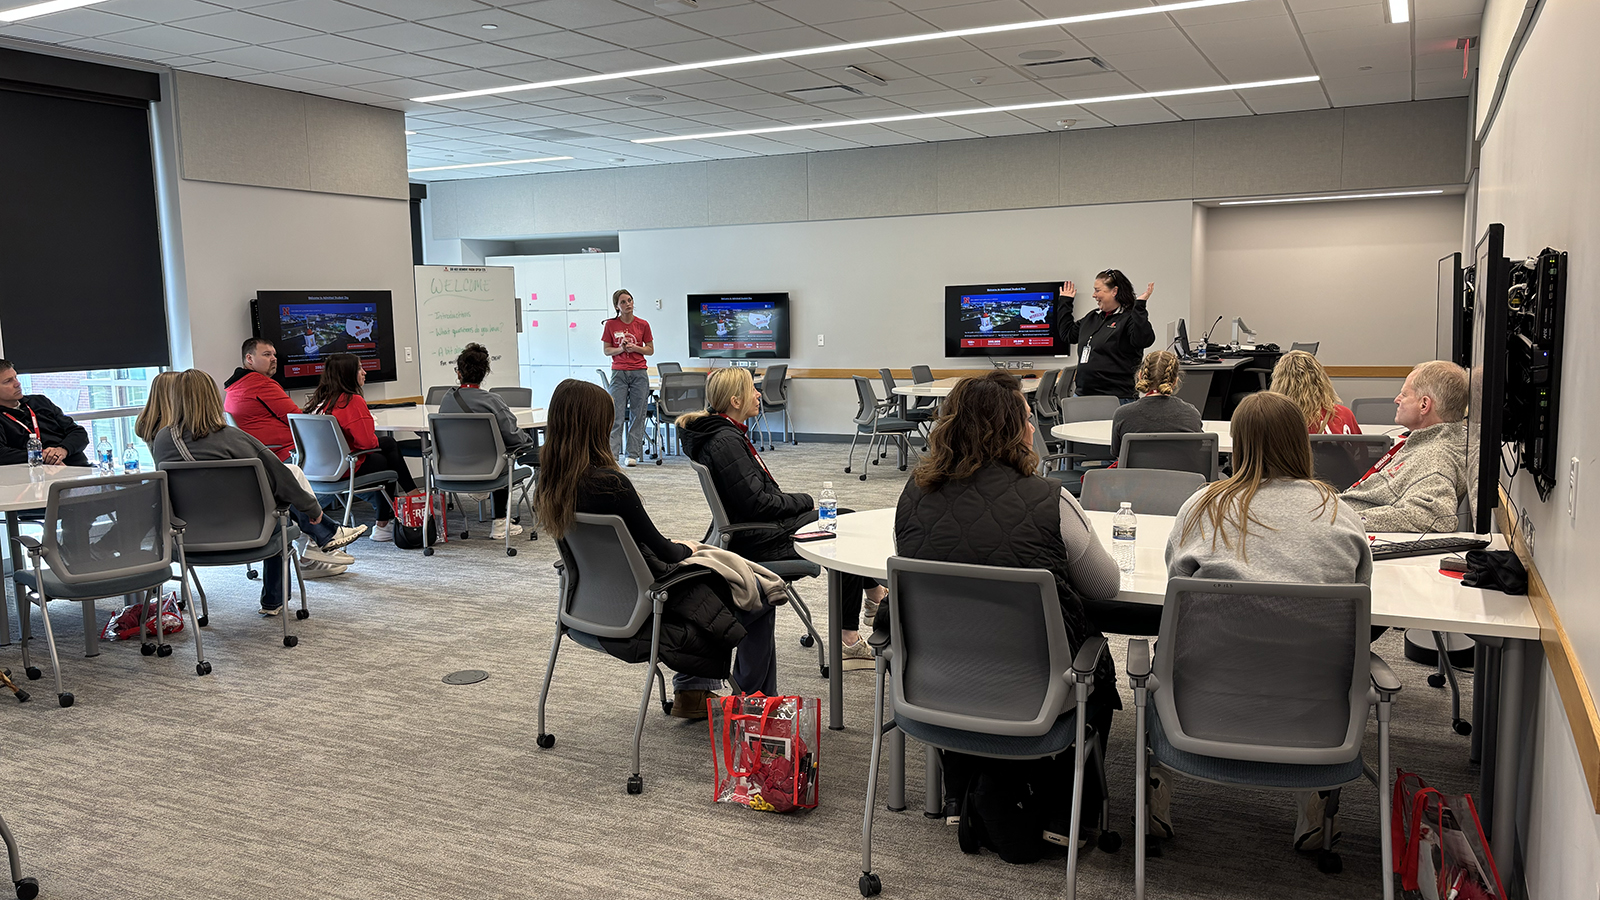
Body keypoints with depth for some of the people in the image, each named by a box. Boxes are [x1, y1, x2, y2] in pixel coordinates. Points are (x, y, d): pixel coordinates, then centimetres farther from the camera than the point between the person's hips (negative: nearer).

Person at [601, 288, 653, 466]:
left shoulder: (643, 324, 4)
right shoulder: (610, 325, 3)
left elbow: (650, 349, 9)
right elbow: (606, 350, 6)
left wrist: (635, 348, -8)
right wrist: (621, 349, -12)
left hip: (639, 373, 1)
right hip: (619, 372, -1)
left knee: (637, 415, 2)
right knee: (616, 415, -5)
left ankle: (632, 454, 8)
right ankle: (612, 453, -4)